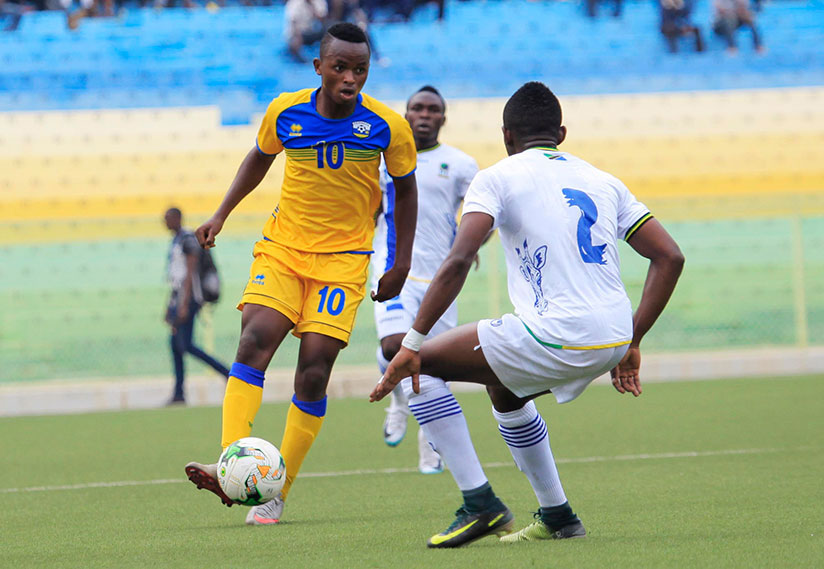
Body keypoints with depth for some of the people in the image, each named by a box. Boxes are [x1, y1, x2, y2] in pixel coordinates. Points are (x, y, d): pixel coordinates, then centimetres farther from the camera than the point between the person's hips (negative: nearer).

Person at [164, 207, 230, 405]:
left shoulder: (188, 240, -13)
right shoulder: (175, 242, 18)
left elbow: (190, 274, -19)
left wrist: (184, 305, -24)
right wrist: (169, 306, 23)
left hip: (189, 298, -10)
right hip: (177, 298, 10)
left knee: (185, 345, -13)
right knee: (175, 345, 5)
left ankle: (227, 373, -5)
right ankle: (179, 394, 6)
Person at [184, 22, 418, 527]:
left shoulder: (388, 126, -9)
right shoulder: (285, 113, -5)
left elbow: (405, 188, 6)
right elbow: (260, 158, 16)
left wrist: (402, 264, 3)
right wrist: (222, 214, 10)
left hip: (343, 259, -1)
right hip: (282, 248, 1)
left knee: (314, 369, -10)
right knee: (255, 340, -21)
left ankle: (278, 492, 1)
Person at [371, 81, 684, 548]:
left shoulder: (497, 178, 4)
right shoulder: (603, 181, 20)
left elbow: (458, 261, -11)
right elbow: (670, 257, 15)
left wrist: (413, 345, -10)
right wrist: (631, 344, 19)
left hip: (557, 339, -7)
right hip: (613, 340, 7)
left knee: (422, 363, 9)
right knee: (503, 387, 35)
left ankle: (480, 504, 3)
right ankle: (557, 516, 36)